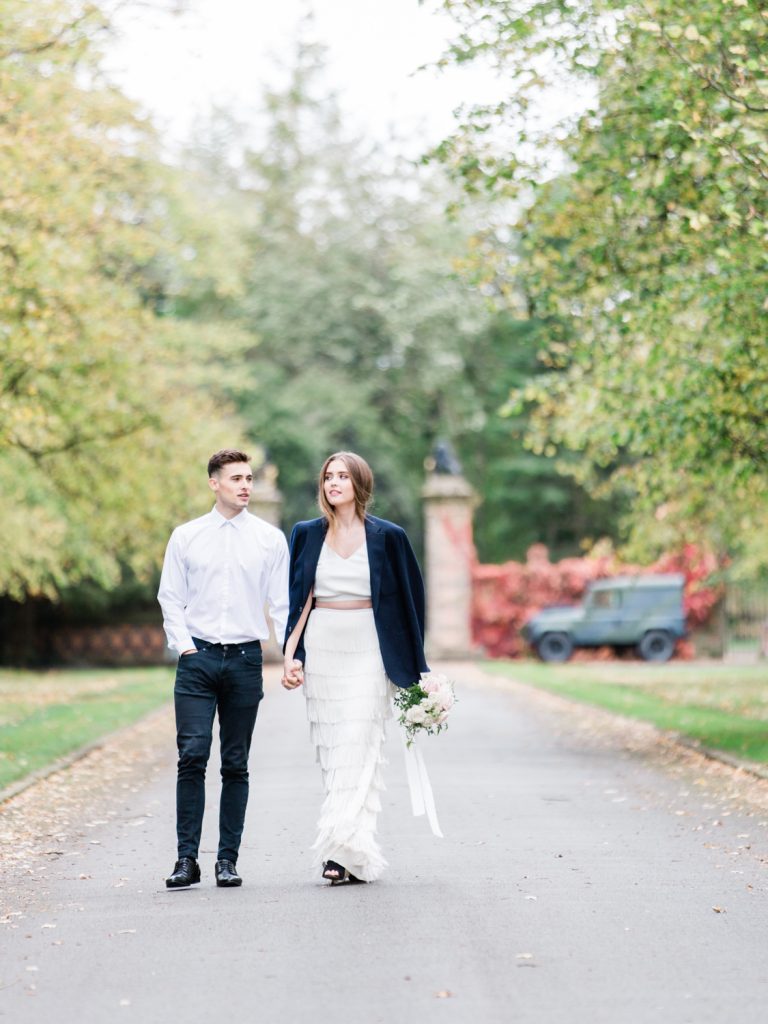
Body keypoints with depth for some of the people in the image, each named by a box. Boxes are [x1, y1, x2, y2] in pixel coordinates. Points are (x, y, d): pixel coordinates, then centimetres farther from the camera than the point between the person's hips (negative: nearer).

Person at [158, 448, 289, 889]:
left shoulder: (270, 538, 6)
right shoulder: (186, 537, 7)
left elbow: (284, 603, 5)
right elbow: (171, 598, 9)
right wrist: (184, 646, -3)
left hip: (246, 657, 0)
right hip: (198, 657, 0)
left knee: (236, 764, 4)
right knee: (192, 756, -10)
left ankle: (228, 859, 10)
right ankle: (187, 858, -6)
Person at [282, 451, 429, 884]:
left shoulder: (387, 536, 0)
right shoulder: (307, 535, 8)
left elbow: (409, 598, 4)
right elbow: (300, 600, 9)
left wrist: (414, 668, 2)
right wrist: (291, 655, -1)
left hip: (368, 652, -3)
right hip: (322, 649, 3)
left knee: (359, 749, -11)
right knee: (333, 751, 3)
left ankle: (345, 850, -15)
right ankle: (357, 852, 9)